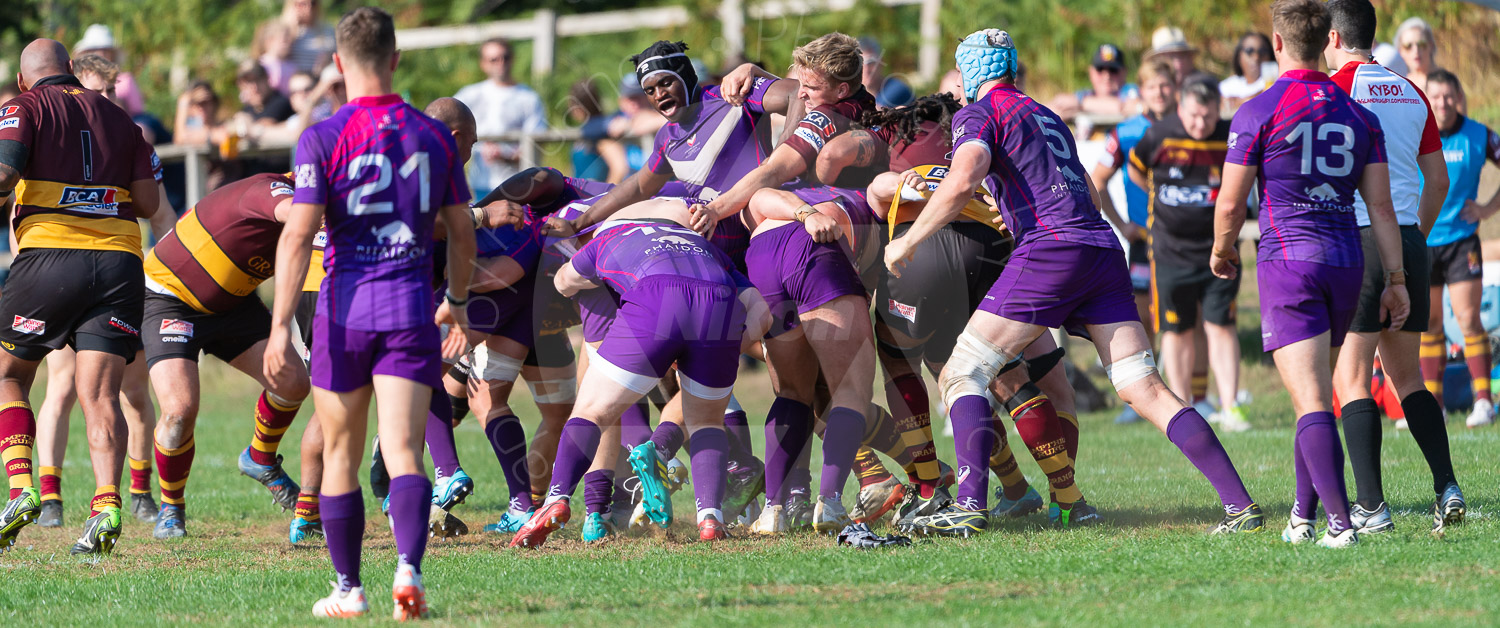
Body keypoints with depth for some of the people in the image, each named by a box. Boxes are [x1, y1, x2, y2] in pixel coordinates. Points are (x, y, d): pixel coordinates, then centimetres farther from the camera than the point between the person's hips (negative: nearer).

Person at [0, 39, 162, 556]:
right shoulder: (118, 119, 18)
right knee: (99, 394, -2)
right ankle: (106, 505, -22)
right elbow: (149, 201, 11)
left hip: (49, 256, -3)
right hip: (120, 259, 3)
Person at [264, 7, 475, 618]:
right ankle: (408, 568, -27)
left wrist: (280, 326, -12)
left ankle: (348, 590, 17)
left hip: (345, 313, -2)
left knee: (340, 454, 12)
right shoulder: (434, 136, 5)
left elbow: (298, 235, -12)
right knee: (403, 454, -5)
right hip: (412, 310, 2)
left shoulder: (322, 139, -6)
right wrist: (458, 305, 27)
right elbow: (462, 234, 12)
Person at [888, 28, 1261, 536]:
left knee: (961, 375, 1)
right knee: (1145, 389, 2)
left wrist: (907, 242, -5)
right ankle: (1239, 504, -9)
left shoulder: (978, 113, 6)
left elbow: (961, 183, -14)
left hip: (1049, 249, -7)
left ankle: (970, 503, -16)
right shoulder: (1048, 117, 29)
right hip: (1103, 248, 7)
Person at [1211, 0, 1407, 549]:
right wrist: (1395, 279, 7)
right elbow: (1380, 204, 5)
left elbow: (1230, 203, -3)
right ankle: (1303, 516, 25)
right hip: (1346, 262, 5)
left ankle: (1341, 521, -24)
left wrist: (1221, 253, 16)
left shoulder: (1259, 112, -7)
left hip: (1288, 261, -5)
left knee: (1311, 402, -12)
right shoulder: (1358, 114, 8)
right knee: (1313, 393, 20)